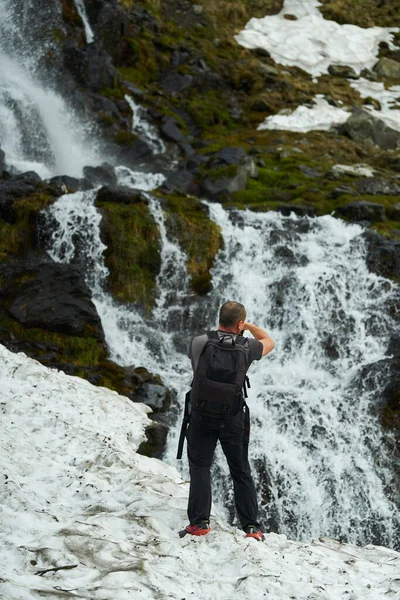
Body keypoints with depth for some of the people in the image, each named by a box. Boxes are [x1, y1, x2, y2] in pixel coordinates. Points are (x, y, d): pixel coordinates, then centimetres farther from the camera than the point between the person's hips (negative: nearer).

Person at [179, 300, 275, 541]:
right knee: (241, 471, 11)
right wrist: (249, 326, 25)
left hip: (202, 415, 0)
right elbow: (269, 342, 14)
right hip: (234, 417, 1)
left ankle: (199, 522, -2)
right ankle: (252, 527, 11)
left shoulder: (198, 342, -8)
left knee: (200, 467, 7)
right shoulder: (246, 347, -8)